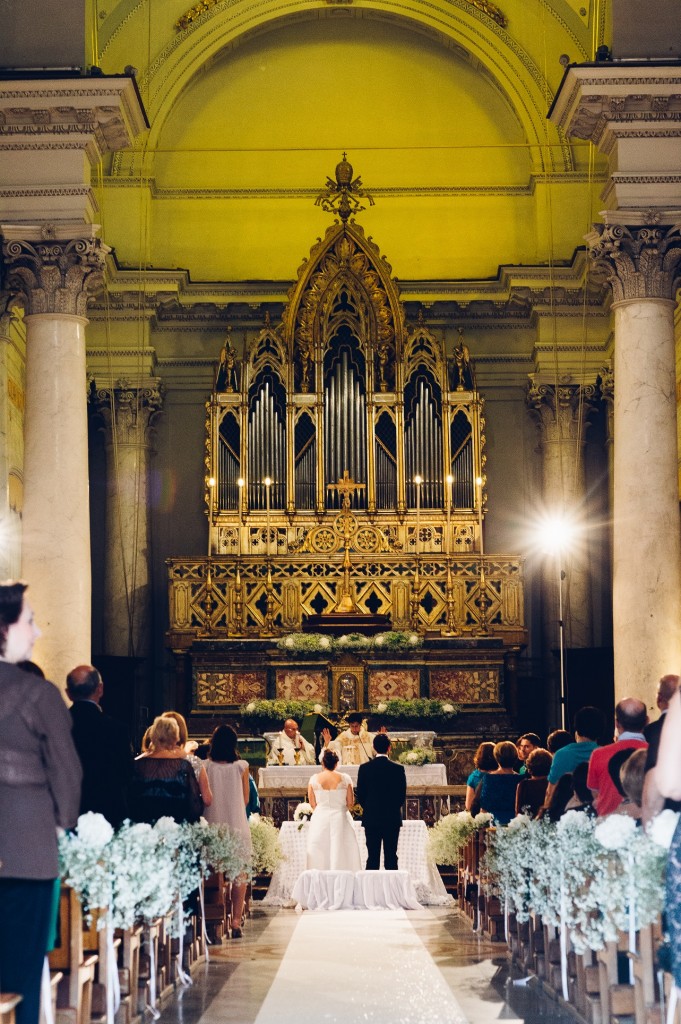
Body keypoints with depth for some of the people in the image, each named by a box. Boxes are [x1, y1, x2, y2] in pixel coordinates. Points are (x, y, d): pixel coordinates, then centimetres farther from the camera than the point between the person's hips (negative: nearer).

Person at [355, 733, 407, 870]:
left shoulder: (364, 768, -4)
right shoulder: (398, 769, -5)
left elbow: (360, 795, 0)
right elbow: (402, 795, 0)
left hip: (371, 818, 1)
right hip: (392, 819, 0)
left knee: (372, 858, 3)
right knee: (391, 858, 3)